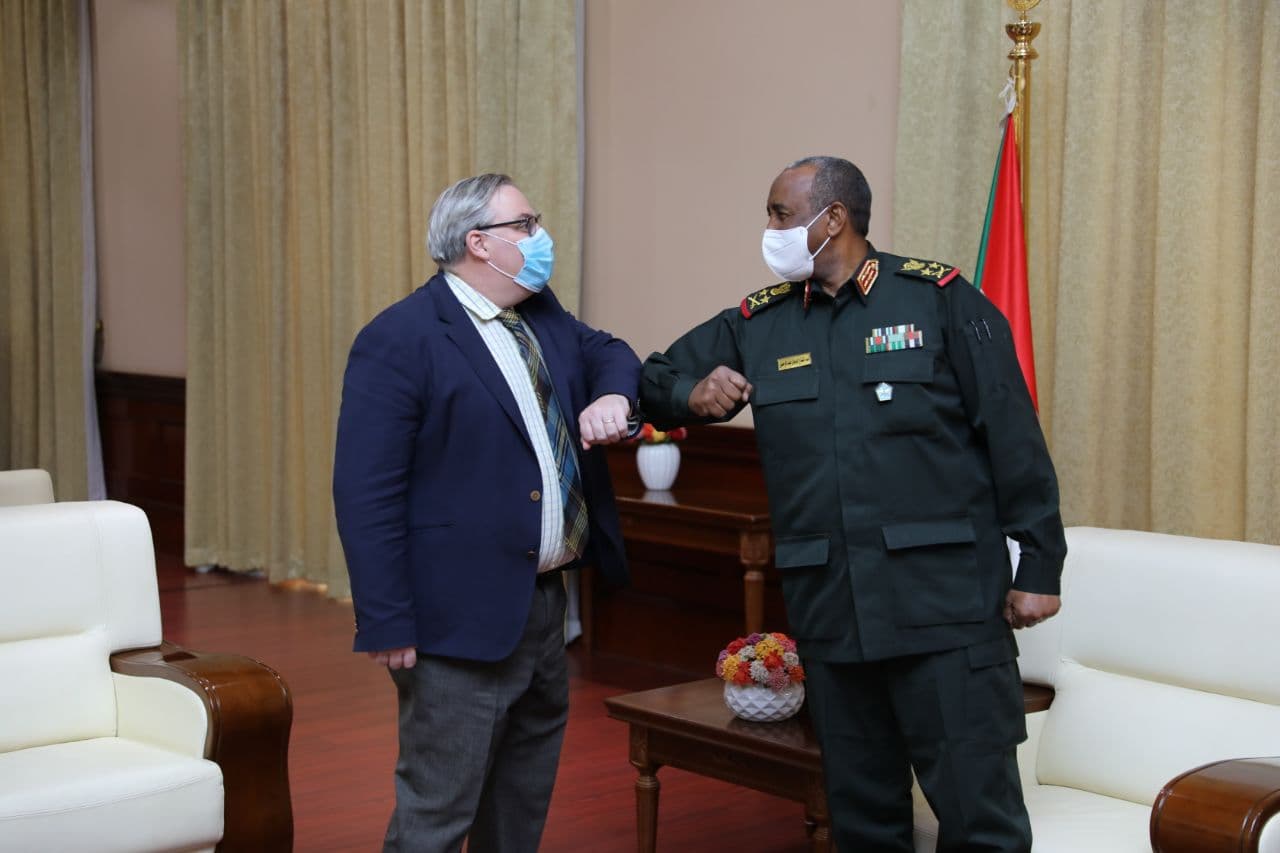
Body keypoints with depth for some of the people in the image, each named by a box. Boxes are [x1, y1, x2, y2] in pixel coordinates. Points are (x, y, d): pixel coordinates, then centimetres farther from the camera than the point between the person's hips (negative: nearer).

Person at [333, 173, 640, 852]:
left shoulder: (541, 313, 9)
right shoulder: (400, 340, -15)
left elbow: (607, 351, 22)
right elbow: (365, 495, -18)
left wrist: (612, 394, -5)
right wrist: (388, 625, -21)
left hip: (546, 605, 9)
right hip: (464, 619, -8)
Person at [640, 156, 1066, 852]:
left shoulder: (940, 299, -2)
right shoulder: (758, 323, 11)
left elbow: (1013, 438, -3)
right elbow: (655, 378, 19)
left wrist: (1039, 567, -5)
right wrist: (692, 393, -4)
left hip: (946, 603, -4)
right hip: (830, 608, 4)